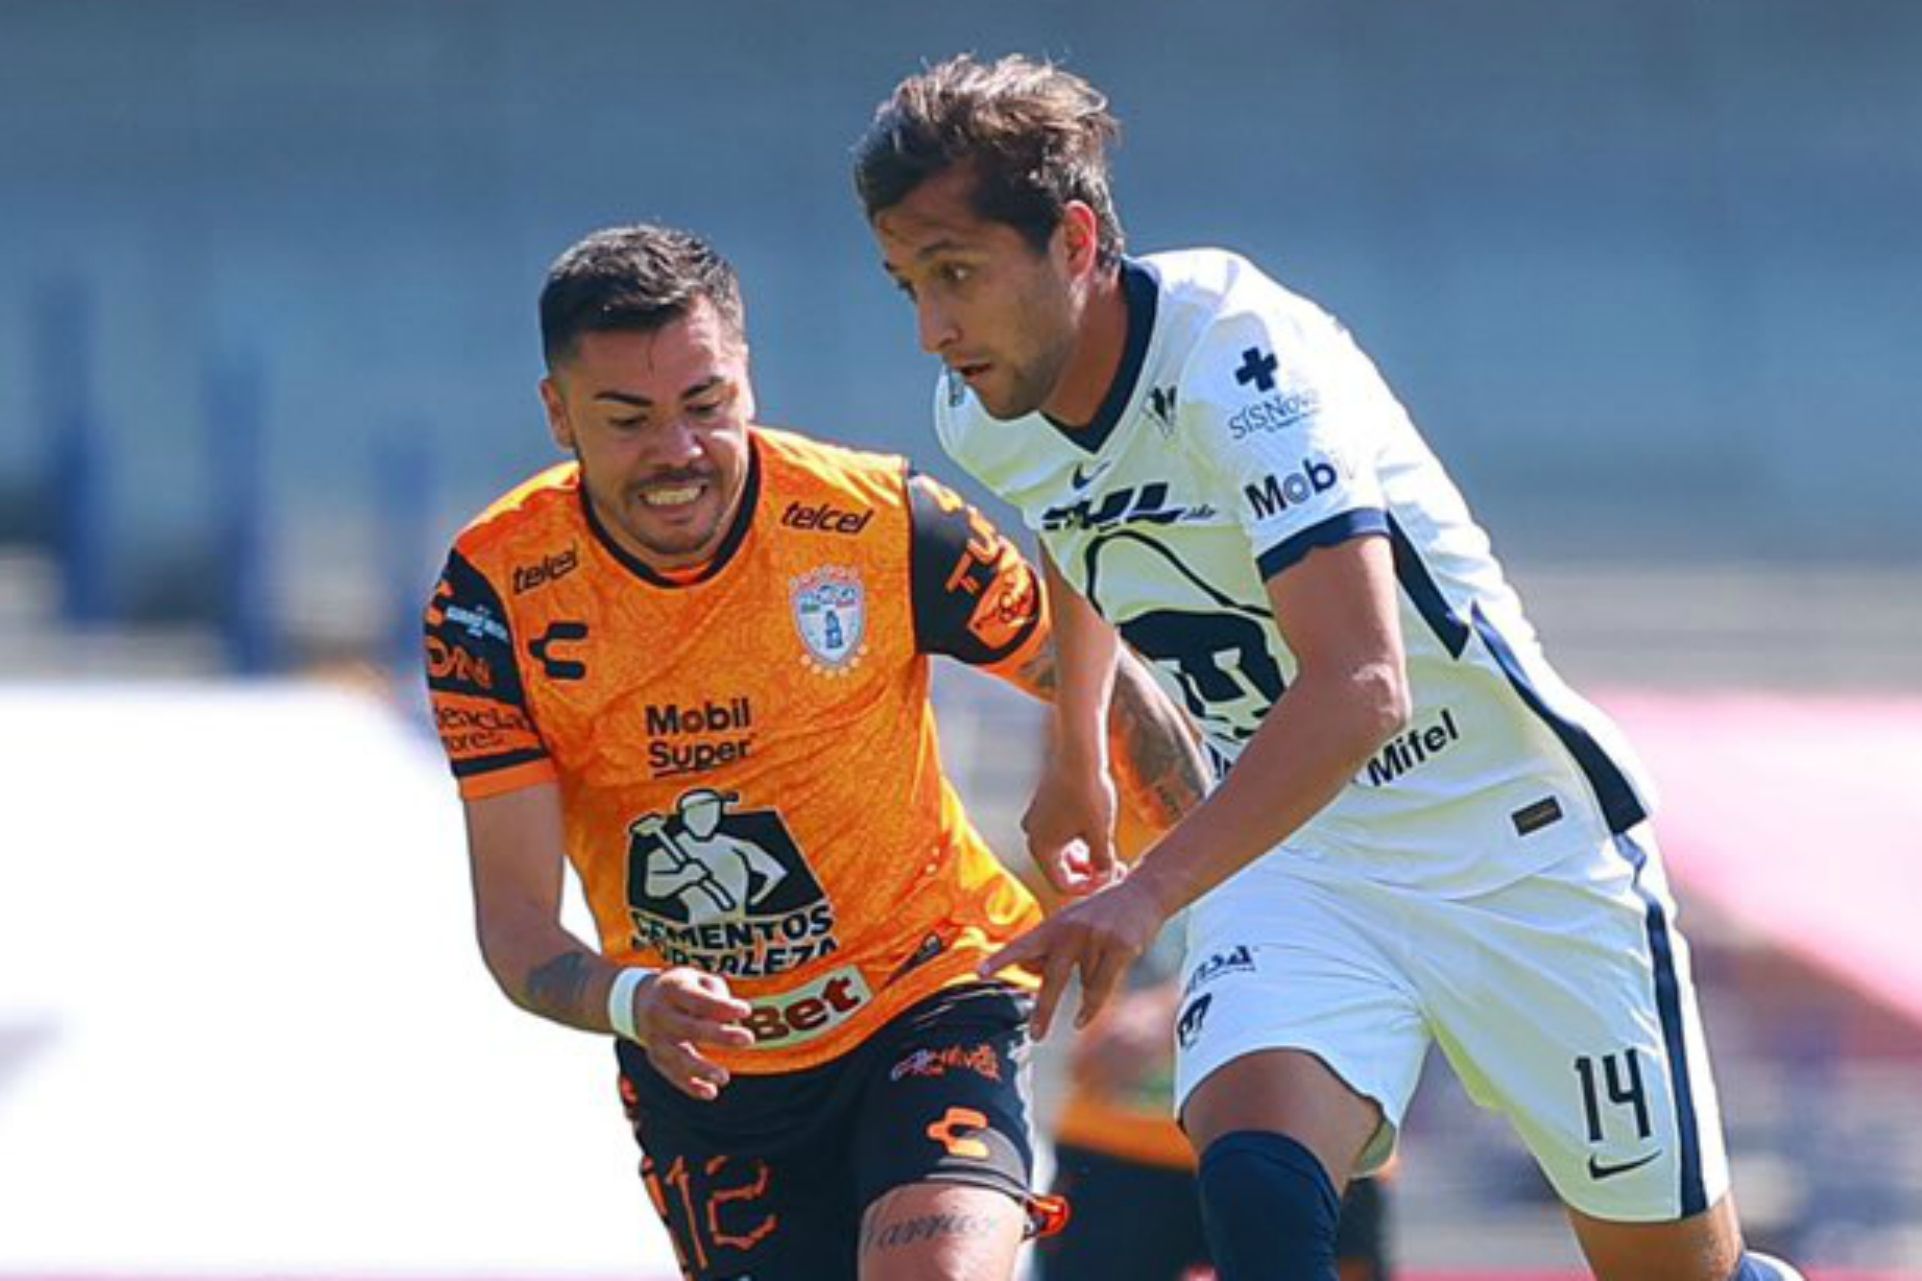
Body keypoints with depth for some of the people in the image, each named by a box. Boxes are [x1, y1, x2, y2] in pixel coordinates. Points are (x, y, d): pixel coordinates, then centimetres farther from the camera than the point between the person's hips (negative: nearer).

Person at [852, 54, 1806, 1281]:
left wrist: (1151, 892, -49)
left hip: (1518, 847, -5)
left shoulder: (1241, 356, -28)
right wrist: (1076, 755, 33)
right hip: (1288, 865, 5)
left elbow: (1360, 686, -40)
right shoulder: (986, 417, -5)